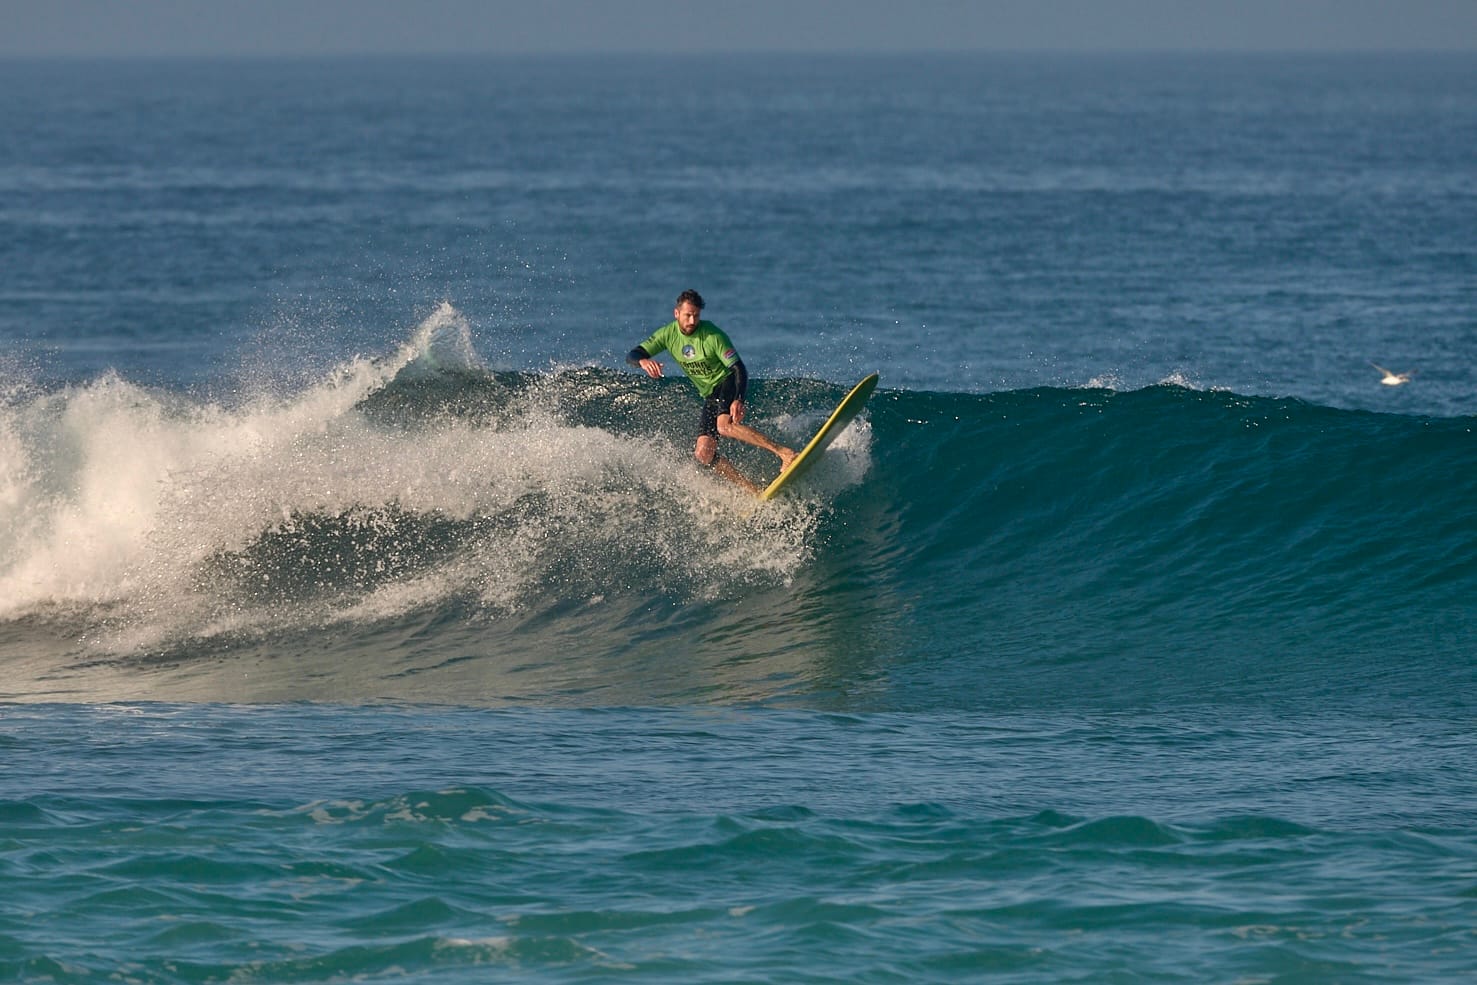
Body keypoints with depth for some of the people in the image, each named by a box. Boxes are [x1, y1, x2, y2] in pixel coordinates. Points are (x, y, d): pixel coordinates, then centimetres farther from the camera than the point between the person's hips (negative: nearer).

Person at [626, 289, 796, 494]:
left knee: (725, 426, -36)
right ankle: (753, 492, -5)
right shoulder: (668, 334, -4)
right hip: (710, 396, 6)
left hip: (729, 384, -6)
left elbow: (739, 369, -20)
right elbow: (632, 356, -6)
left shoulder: (712, 335, -19)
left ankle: (784, 452, -37)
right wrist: (643, 361, -32)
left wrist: (738, 400, -38)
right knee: (703, 453, -7)